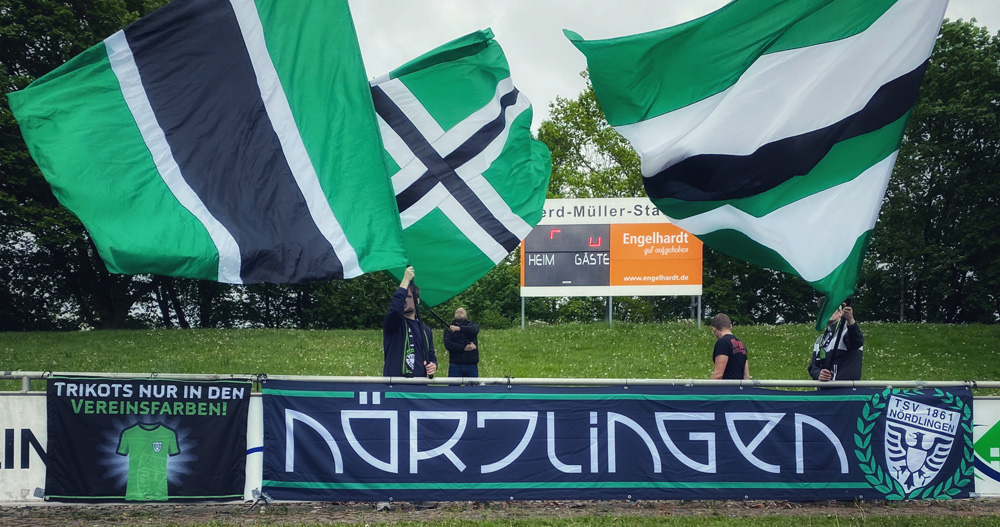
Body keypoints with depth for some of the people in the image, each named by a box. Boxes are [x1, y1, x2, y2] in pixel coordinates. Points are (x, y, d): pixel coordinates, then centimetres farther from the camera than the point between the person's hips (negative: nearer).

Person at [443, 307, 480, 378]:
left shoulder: (472, 325, 12)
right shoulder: (449, 329, 10)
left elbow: (474, 330, -15)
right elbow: (447, 344, -7)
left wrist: (459, 328, -30)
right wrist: (464, 348, -16)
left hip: (471, 365, 1)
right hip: (455, 366, -1)